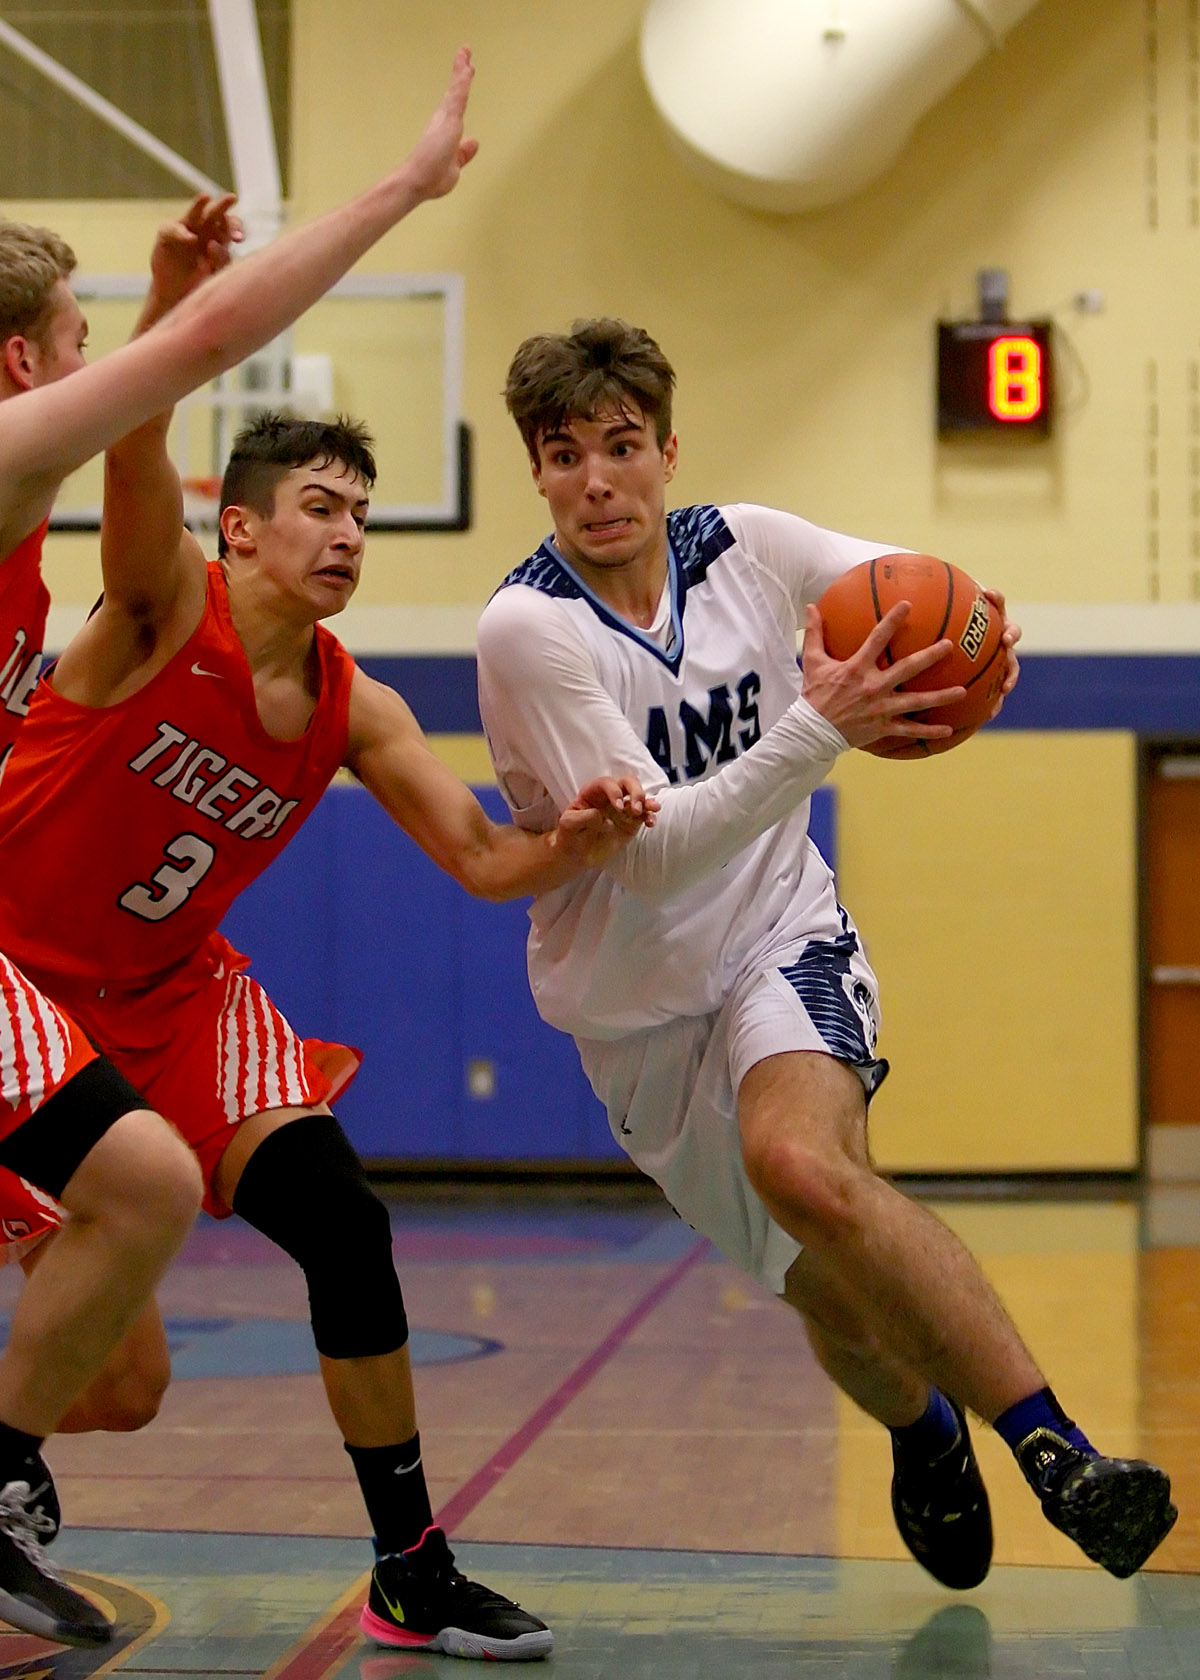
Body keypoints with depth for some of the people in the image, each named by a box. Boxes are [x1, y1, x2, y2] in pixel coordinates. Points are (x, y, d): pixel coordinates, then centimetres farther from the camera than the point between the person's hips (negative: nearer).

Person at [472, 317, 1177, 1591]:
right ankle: (924, 1434, 45)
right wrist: (823, 728, -38)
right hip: (638, 1006, 0)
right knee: (828, 1291, 10)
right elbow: (653, 851, -27)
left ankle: (1054, 1445, -31)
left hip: (781, 938, 0)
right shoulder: (527, 627, -20)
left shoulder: (747, 548, -9)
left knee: (801, 1162, -32)